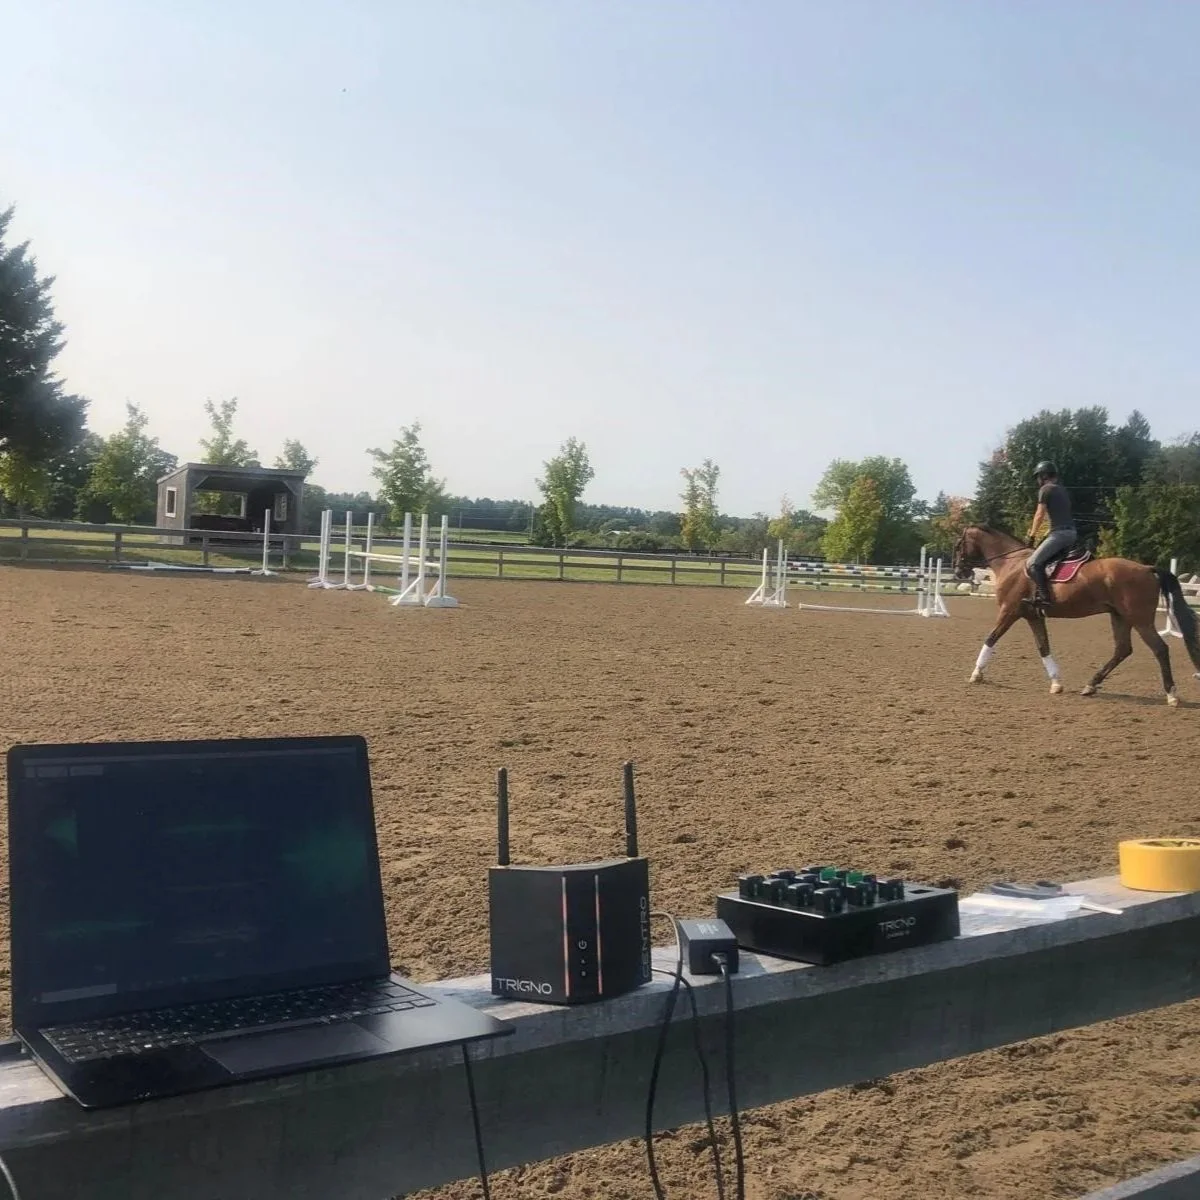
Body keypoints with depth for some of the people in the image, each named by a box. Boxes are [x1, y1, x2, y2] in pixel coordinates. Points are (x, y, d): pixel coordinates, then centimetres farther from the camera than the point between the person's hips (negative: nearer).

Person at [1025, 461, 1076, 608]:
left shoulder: (1045, 489, -3)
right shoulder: (1062, 490, 23)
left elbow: (1040, 515, -5)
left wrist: (1032, 536, 4)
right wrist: (1045, 534, 26)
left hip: (1060, 533, -10)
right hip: (1071, 532, 10)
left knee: (1033, 563, -15)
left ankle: (1044, 596, -26)